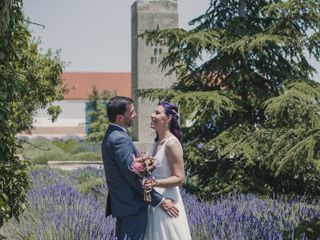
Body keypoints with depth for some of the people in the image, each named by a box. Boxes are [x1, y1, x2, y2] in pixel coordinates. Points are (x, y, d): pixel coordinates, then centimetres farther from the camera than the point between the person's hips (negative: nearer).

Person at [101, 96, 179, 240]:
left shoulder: (111, 136, 13)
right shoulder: (120, 139, -20)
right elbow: (133, 176, -21)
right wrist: (160, 201, -16)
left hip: (121, 203, 10)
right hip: (133, 206, -10)